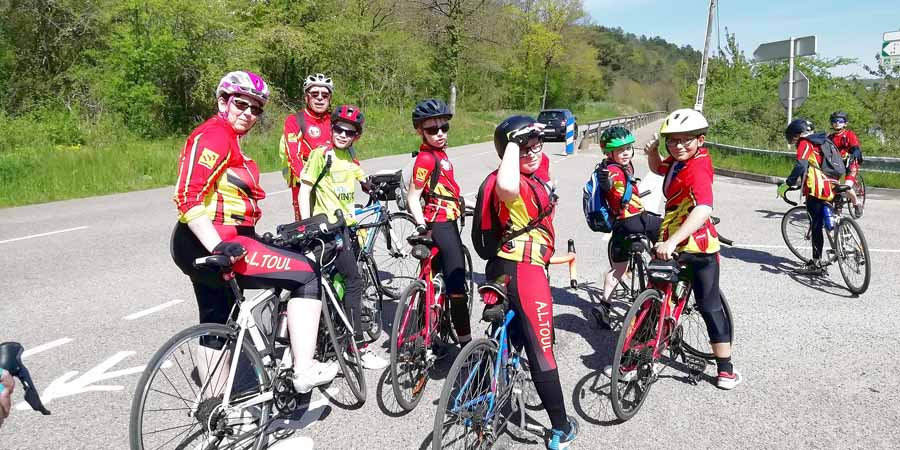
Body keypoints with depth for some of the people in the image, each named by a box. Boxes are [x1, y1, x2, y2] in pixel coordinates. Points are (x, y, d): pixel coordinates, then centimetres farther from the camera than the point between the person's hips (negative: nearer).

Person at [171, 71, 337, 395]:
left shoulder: (228, 140, 20)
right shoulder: (215, 134, -12)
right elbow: (189, 199, -23)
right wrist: (219, 247, -30)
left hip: (207, 248, 11)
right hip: (211, 245, -11)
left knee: (216, 328, 19)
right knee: (306, 275, -9)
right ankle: (304, 370, -6)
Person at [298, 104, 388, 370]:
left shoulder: (350, 157, 11)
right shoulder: (321, 154, -9)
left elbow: (365, 181, 27)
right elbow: (304, 190, -11)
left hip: (347, 224, 7)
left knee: (339, 281, 13)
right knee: (353, 281, -11)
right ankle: (360, 349, -6)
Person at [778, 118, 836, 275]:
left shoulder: (805, 143, -4)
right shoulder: (820, 142, 23)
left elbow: (800, 166, -18)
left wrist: (787, 184, -15)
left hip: (816, 190, -8)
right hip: (830, 189, 8)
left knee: (816, 226, -5)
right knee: (818, 225, 13)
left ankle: (817, 264, -2)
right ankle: (817, 261, 19)